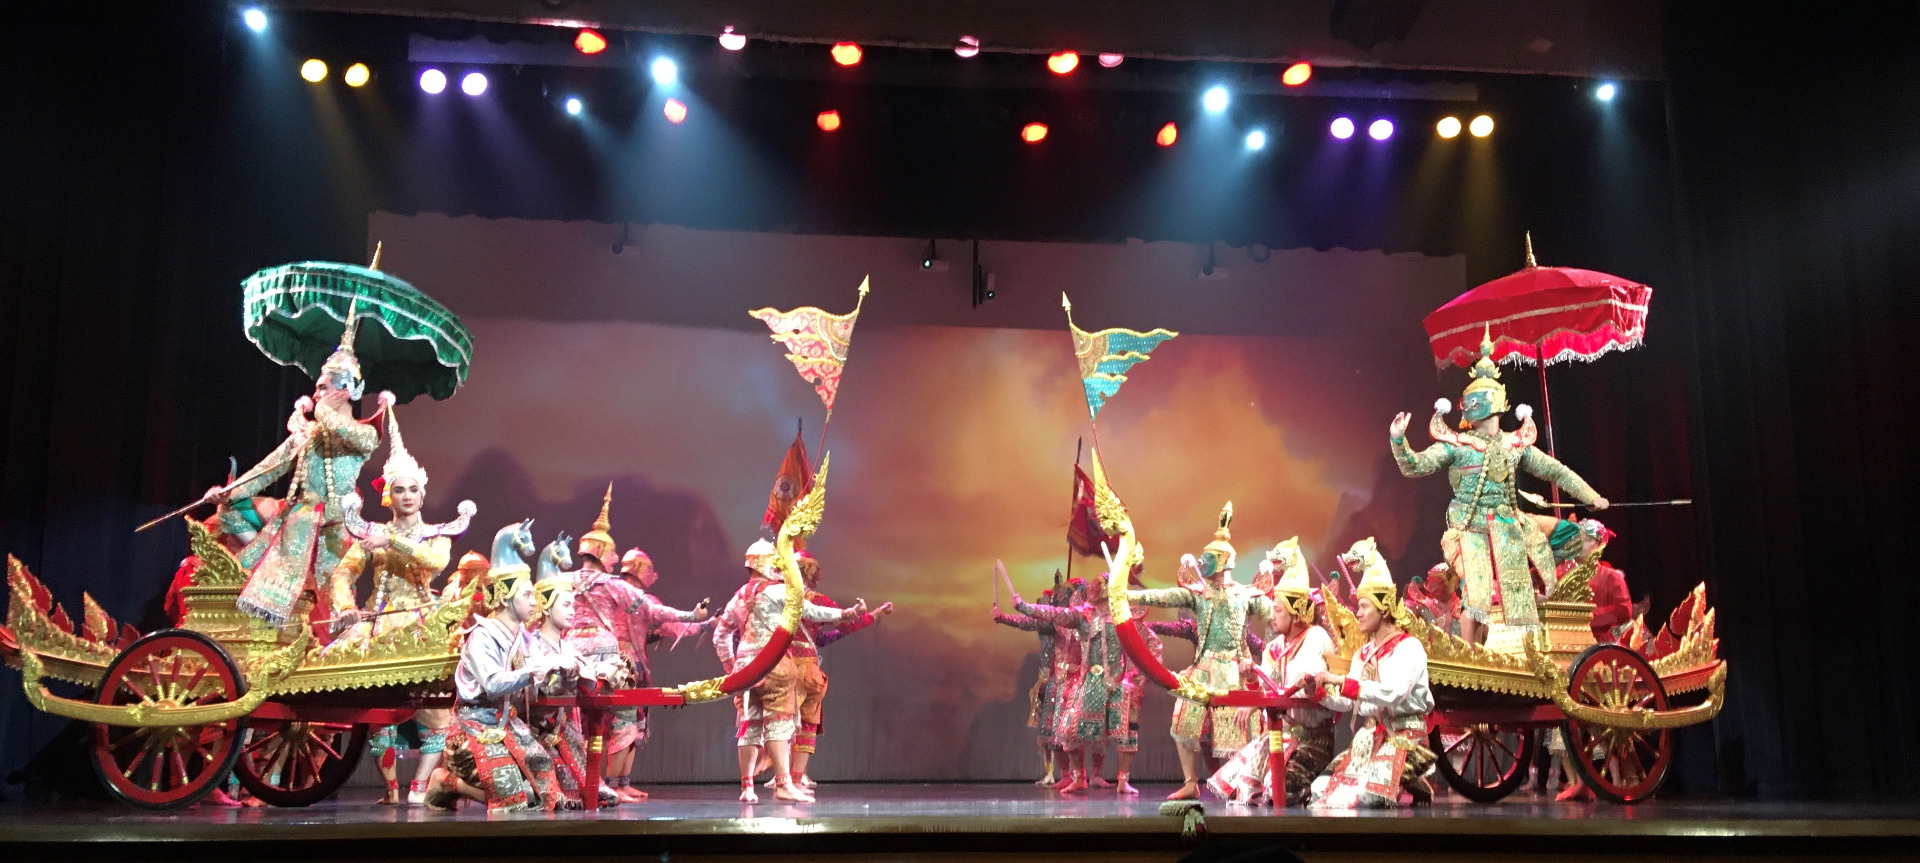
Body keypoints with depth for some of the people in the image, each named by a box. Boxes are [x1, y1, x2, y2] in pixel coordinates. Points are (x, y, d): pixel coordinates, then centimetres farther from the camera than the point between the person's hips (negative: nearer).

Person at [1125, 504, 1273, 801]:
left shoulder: (1246, 595, 2)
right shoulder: (1197, 593, 5)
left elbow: (1276, 613, -3)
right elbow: (1163, 597, -6)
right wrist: (1126, 595, -16)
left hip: (1235, 670, -2)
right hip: (1203, 669, 3)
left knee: (1241, 728, -7)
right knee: (1185, 723, -4)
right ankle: (1190, 783, 8)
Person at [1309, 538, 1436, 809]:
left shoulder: (1408, 647, -7)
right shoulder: (1364, 652, 16)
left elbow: (1391, 693, -25)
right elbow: (1346, 703, 10)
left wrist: (1341, 680, -25)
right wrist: (1321, 692, -9)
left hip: (1402, 740, -8)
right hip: (1367, 741, 8)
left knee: (1363, 796, -30)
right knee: (1321, 789, -7)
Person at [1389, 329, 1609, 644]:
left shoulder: (1516, 445, 9)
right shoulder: (1456, 443, 0)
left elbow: (1555, 471, 18)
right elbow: (1415, 466, -9)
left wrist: (1590, 496, 20)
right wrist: (1398, 441, -27)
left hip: (1508, 529, 3)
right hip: (1471, 529, -3)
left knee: (1520, 599, 5)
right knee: (1475, 598, -14)